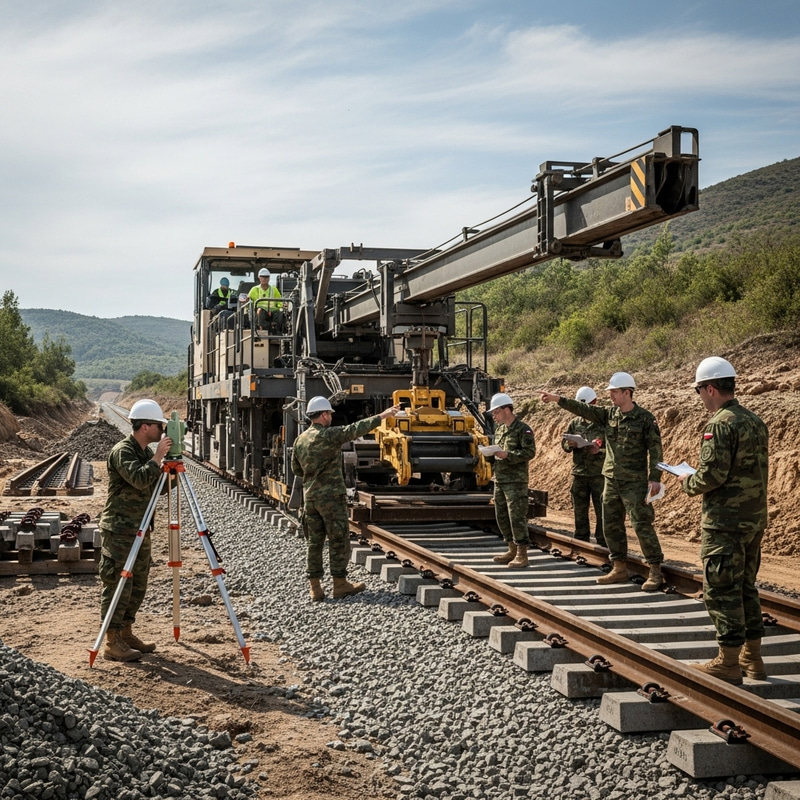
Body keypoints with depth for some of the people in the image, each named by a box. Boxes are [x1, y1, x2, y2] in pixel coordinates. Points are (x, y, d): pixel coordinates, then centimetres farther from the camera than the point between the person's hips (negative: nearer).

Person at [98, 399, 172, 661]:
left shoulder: (146, 453, 13)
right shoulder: (122, 451, -15)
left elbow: (156, 487, 18)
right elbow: (139, 479, -29)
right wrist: (158, 457, -20)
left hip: (140, 530, 9)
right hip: (119, 530, -9)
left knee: (138, 585, 13)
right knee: (119, 585, -6)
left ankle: (126, 633, 23)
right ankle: (112, 643, -2)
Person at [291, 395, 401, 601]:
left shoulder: (300, 440, 7)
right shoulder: (329, 435, -14)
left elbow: (296, 469, 16)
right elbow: (356, 429, -16)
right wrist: (382, 416, -11)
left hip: (310, 497, 7)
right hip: (331, 496, -7)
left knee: (314, 541, 9)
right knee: (338, 541, 4)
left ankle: (315, 587, 10)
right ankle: (340, 584, 10)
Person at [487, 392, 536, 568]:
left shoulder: (523, 429, -9)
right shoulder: (499, 430, 16)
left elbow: (529, 452, -17)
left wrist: (507, 455, -24)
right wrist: (491, 454, 4)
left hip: (516, 481, -8)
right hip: (499, 479, 8)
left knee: (517, 517, -8)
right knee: (501, 516, 11)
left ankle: (522, 555, -3)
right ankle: (512, 550, 22)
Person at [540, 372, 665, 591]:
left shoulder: (645, 419, -9)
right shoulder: (609, 414, 7)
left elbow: (655, 450, -10)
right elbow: (583, 409, 2)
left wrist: (655, 478, -16)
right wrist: (558, 399, -6)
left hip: (634, 483, -7)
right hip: (611, 481, 7)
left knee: (642, 525, -7)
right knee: (611, 525, 10)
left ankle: (655, 571, 0)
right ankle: (619, 568, 21)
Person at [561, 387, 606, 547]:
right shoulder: (575, 423, 11)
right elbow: (563, 444, 13)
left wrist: (600, 449, -23)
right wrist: (570, 444, -9)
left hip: (599, 474, -4)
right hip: (579, 473, 4)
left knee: (601, 510, -1)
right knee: (579, 510, 10)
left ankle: (603, 543, 6)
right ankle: (581, 543, 19)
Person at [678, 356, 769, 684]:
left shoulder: (720, 425, -17)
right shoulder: (756, 422, 11)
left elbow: (711, 476, -22)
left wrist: (688, 482, -2)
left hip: (725, 523, -9)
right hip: (755, 518, 9)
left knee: (722, 591, -2)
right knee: (746, 588, 16)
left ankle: (728, 663, 3)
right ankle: (752, 658, 22)